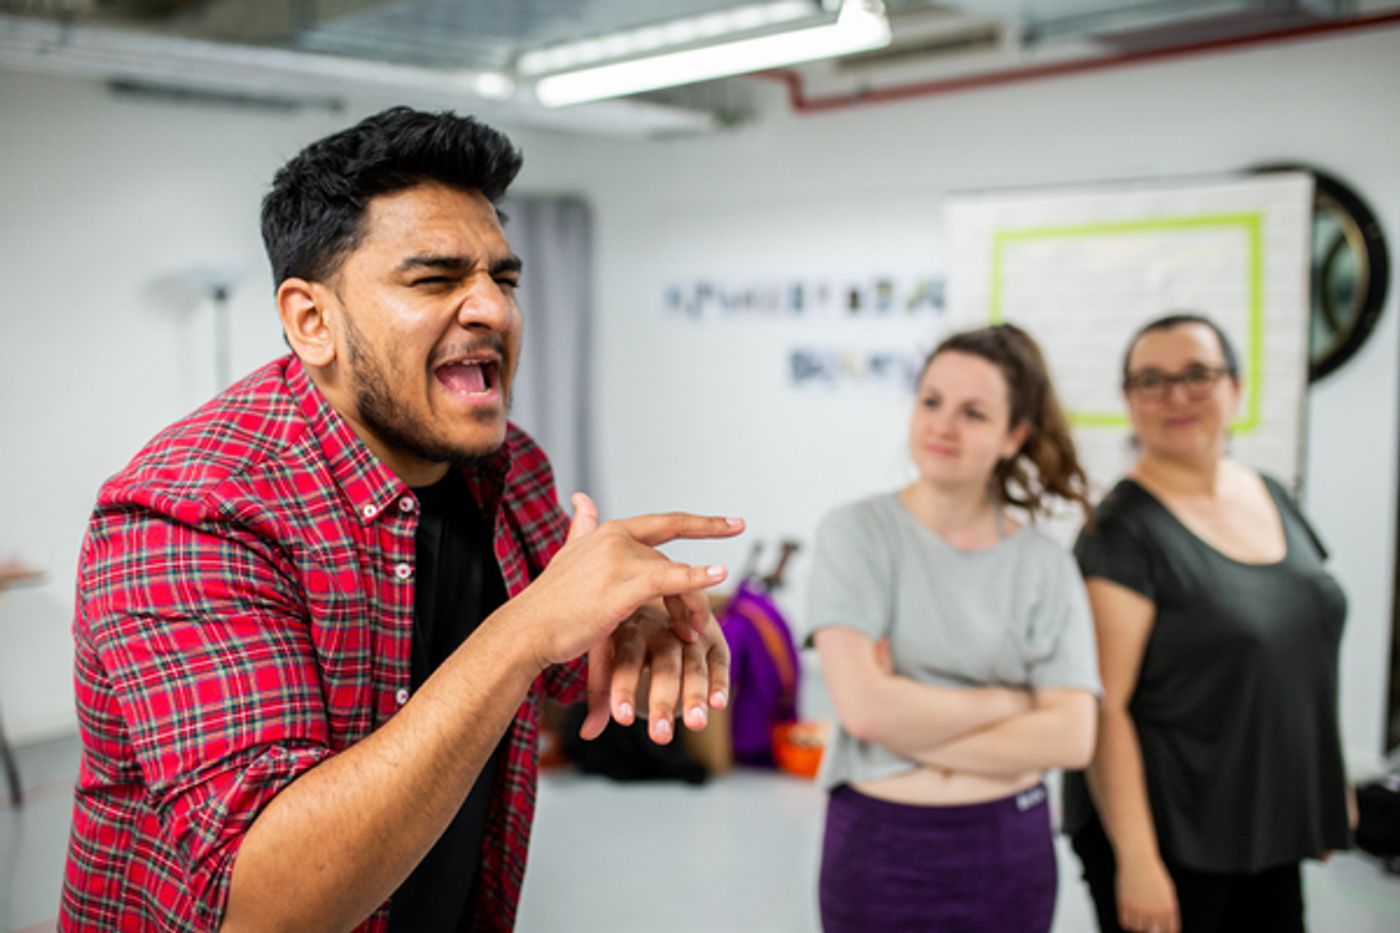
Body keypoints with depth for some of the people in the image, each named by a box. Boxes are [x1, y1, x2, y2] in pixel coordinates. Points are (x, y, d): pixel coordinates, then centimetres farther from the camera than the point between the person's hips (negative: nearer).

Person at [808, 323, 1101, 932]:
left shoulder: (1046, 566, -2)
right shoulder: (857, 532, -9)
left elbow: (1071, 737, -9)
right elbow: (864, 703, -19)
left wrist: (915, 728, -16)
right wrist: (1008, 702, -10)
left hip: (1009, 849, 2)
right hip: (881, 846, -2)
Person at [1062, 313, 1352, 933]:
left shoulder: (1271, 497, 6)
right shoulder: (1123, 530, -16)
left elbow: (1301, 655, 16)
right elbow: (1104, 708, -19)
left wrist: (1330, 790, 16)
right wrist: (1136, 860, -21)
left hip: (1271, 830, 7)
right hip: (1168, 835, -7)